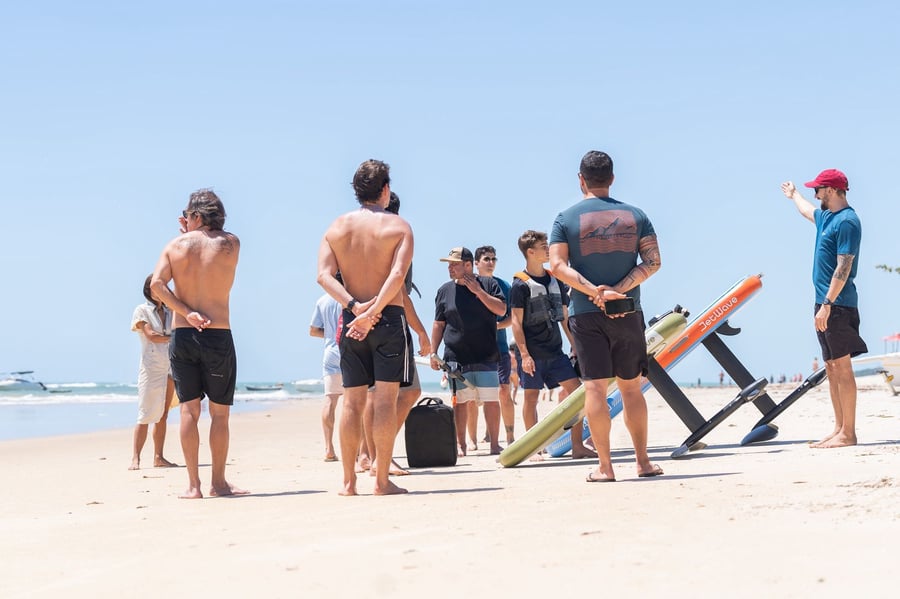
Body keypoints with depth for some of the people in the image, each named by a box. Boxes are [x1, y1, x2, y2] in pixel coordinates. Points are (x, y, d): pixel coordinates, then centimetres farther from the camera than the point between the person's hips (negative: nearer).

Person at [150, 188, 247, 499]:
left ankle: (193, 484, 3)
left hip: (182, 335, 2)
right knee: (220, 412, 6)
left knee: (189, 409, 4)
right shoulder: (230, 244, 0)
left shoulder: (175, 245, 3)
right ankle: (218, 482, 8)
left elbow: (157, 283, -8)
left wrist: (186, 313, -8)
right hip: (218, 335, -2)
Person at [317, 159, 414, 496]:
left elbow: (324, 275, -6)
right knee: (385, 399, -2)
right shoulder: (398, 226, -2)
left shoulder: (337, 227, 8)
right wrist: (373, 313, -18)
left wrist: (354, 307, -12)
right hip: (389, 318, -3)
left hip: (351, 320, 3)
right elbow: (398, 275, -17)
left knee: (352, 401, 7)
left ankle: (349, 481, 8)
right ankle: (382, 479, -3)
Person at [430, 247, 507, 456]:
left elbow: (501, 310, -6)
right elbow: (438, 324, 12)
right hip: (456, 358, 1)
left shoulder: (488, 284, 5)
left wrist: (478, 291, -11)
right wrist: (433, 352, 7)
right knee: (460, 402, 0)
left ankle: (494, 444, 6)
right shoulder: (445, 290, 9)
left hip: (486, 357, -1)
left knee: (492, 400, -3)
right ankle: (461, 445, 9)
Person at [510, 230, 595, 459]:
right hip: (533, 354, -5)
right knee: (531, 397, 0)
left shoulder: (556, 281, 12)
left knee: (576, 389, -4)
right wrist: (524, 354, -15)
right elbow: (516, 322, -9)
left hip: (555, 351, 6)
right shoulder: (521, 284, -6)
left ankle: (577, 446, 0)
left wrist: (576, 347, 14)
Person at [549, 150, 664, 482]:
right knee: (631, 386, 11)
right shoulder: (635, 215, 6)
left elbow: (557, 265, -11)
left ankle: (604, 465, -3)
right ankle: (643, 461, 14)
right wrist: (618, 290, -10)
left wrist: (594, 290, -15)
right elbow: (652, 260, -3)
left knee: (594, 386, -2)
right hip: (628, 312, 2)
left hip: (587, 314, -2)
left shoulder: (566, 218, 0)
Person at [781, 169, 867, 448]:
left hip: (837, 304, -10)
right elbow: (807, 210, 42)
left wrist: (827, 304, -23)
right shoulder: (825, 216, 16)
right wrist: (794, 194, 60)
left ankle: (848, 433, -10)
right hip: (825, 302, 10)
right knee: (831, 367, 9)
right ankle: (839, 428, 13)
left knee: (842, 366, -10)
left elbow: (843, 268, -20)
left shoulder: (847, 221, -13)